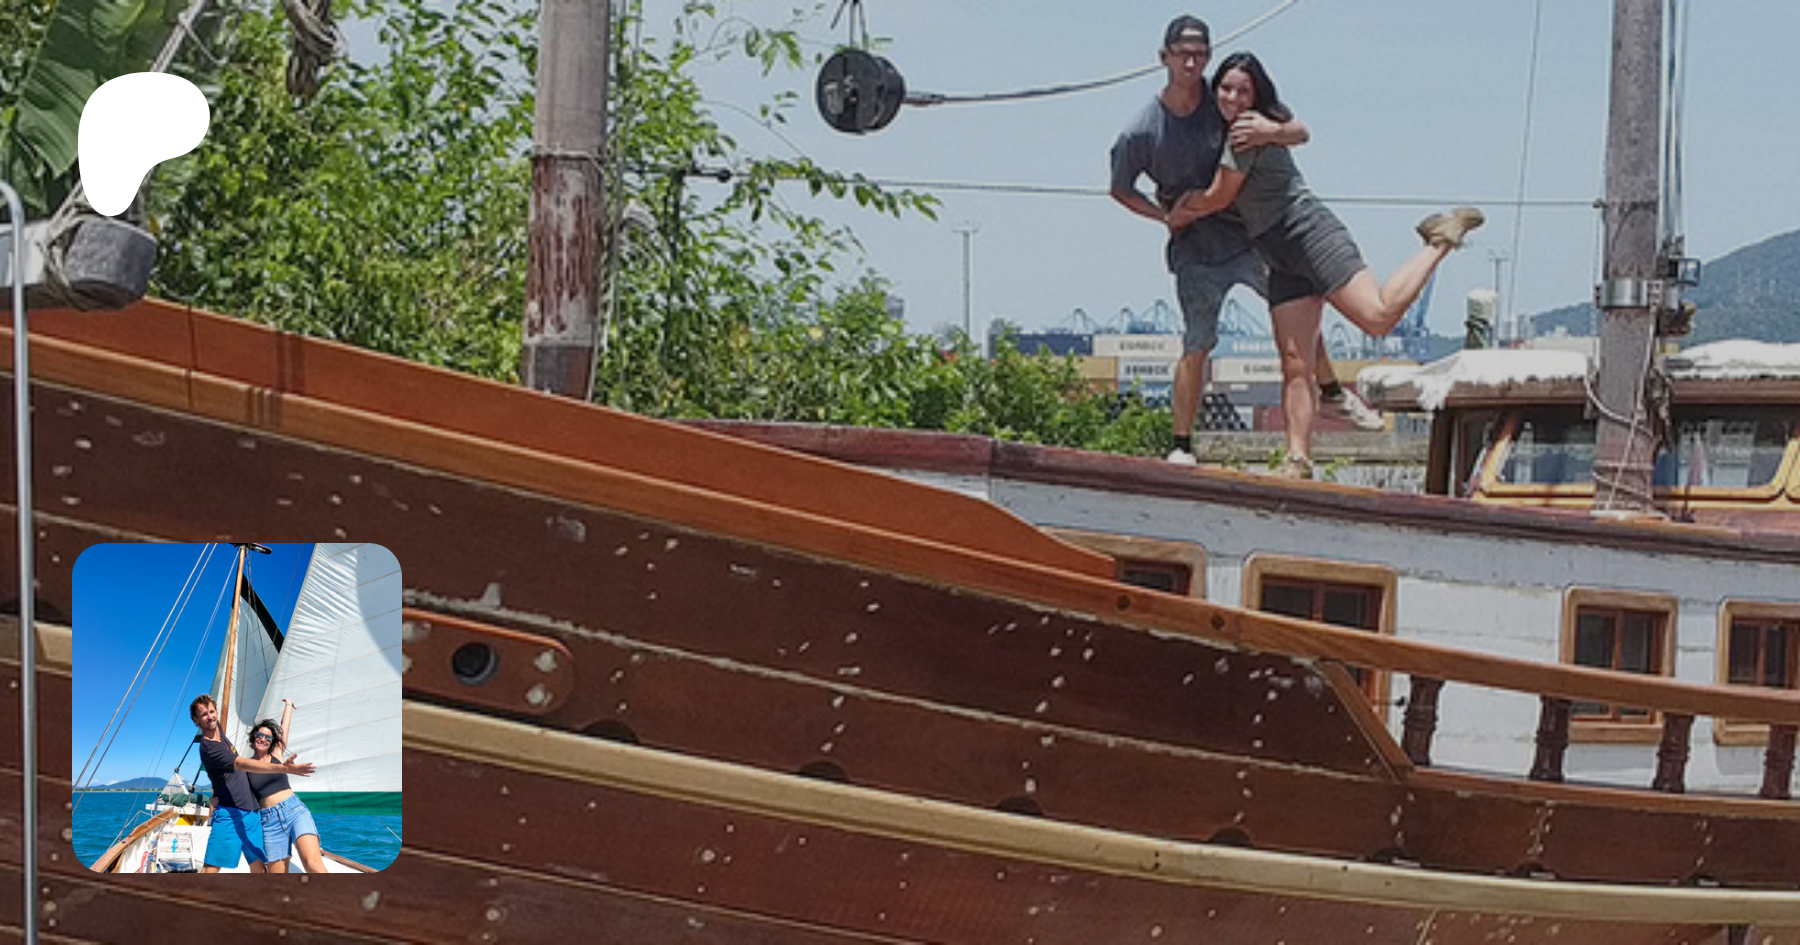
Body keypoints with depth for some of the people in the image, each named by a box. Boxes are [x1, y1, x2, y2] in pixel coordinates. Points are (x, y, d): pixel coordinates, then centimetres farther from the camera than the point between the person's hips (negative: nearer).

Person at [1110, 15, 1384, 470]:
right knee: (1196, 346, -9)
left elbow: (1301, 132, -9)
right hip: (1195, 252, -3)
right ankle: (1181, 446, 0)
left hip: (1250, 236, 3)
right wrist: (1165, 215, -13)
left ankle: (1331, 390, 36)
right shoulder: (1140, 133, -14)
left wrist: (1272, 132, -33)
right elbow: (1120, 191, 3)